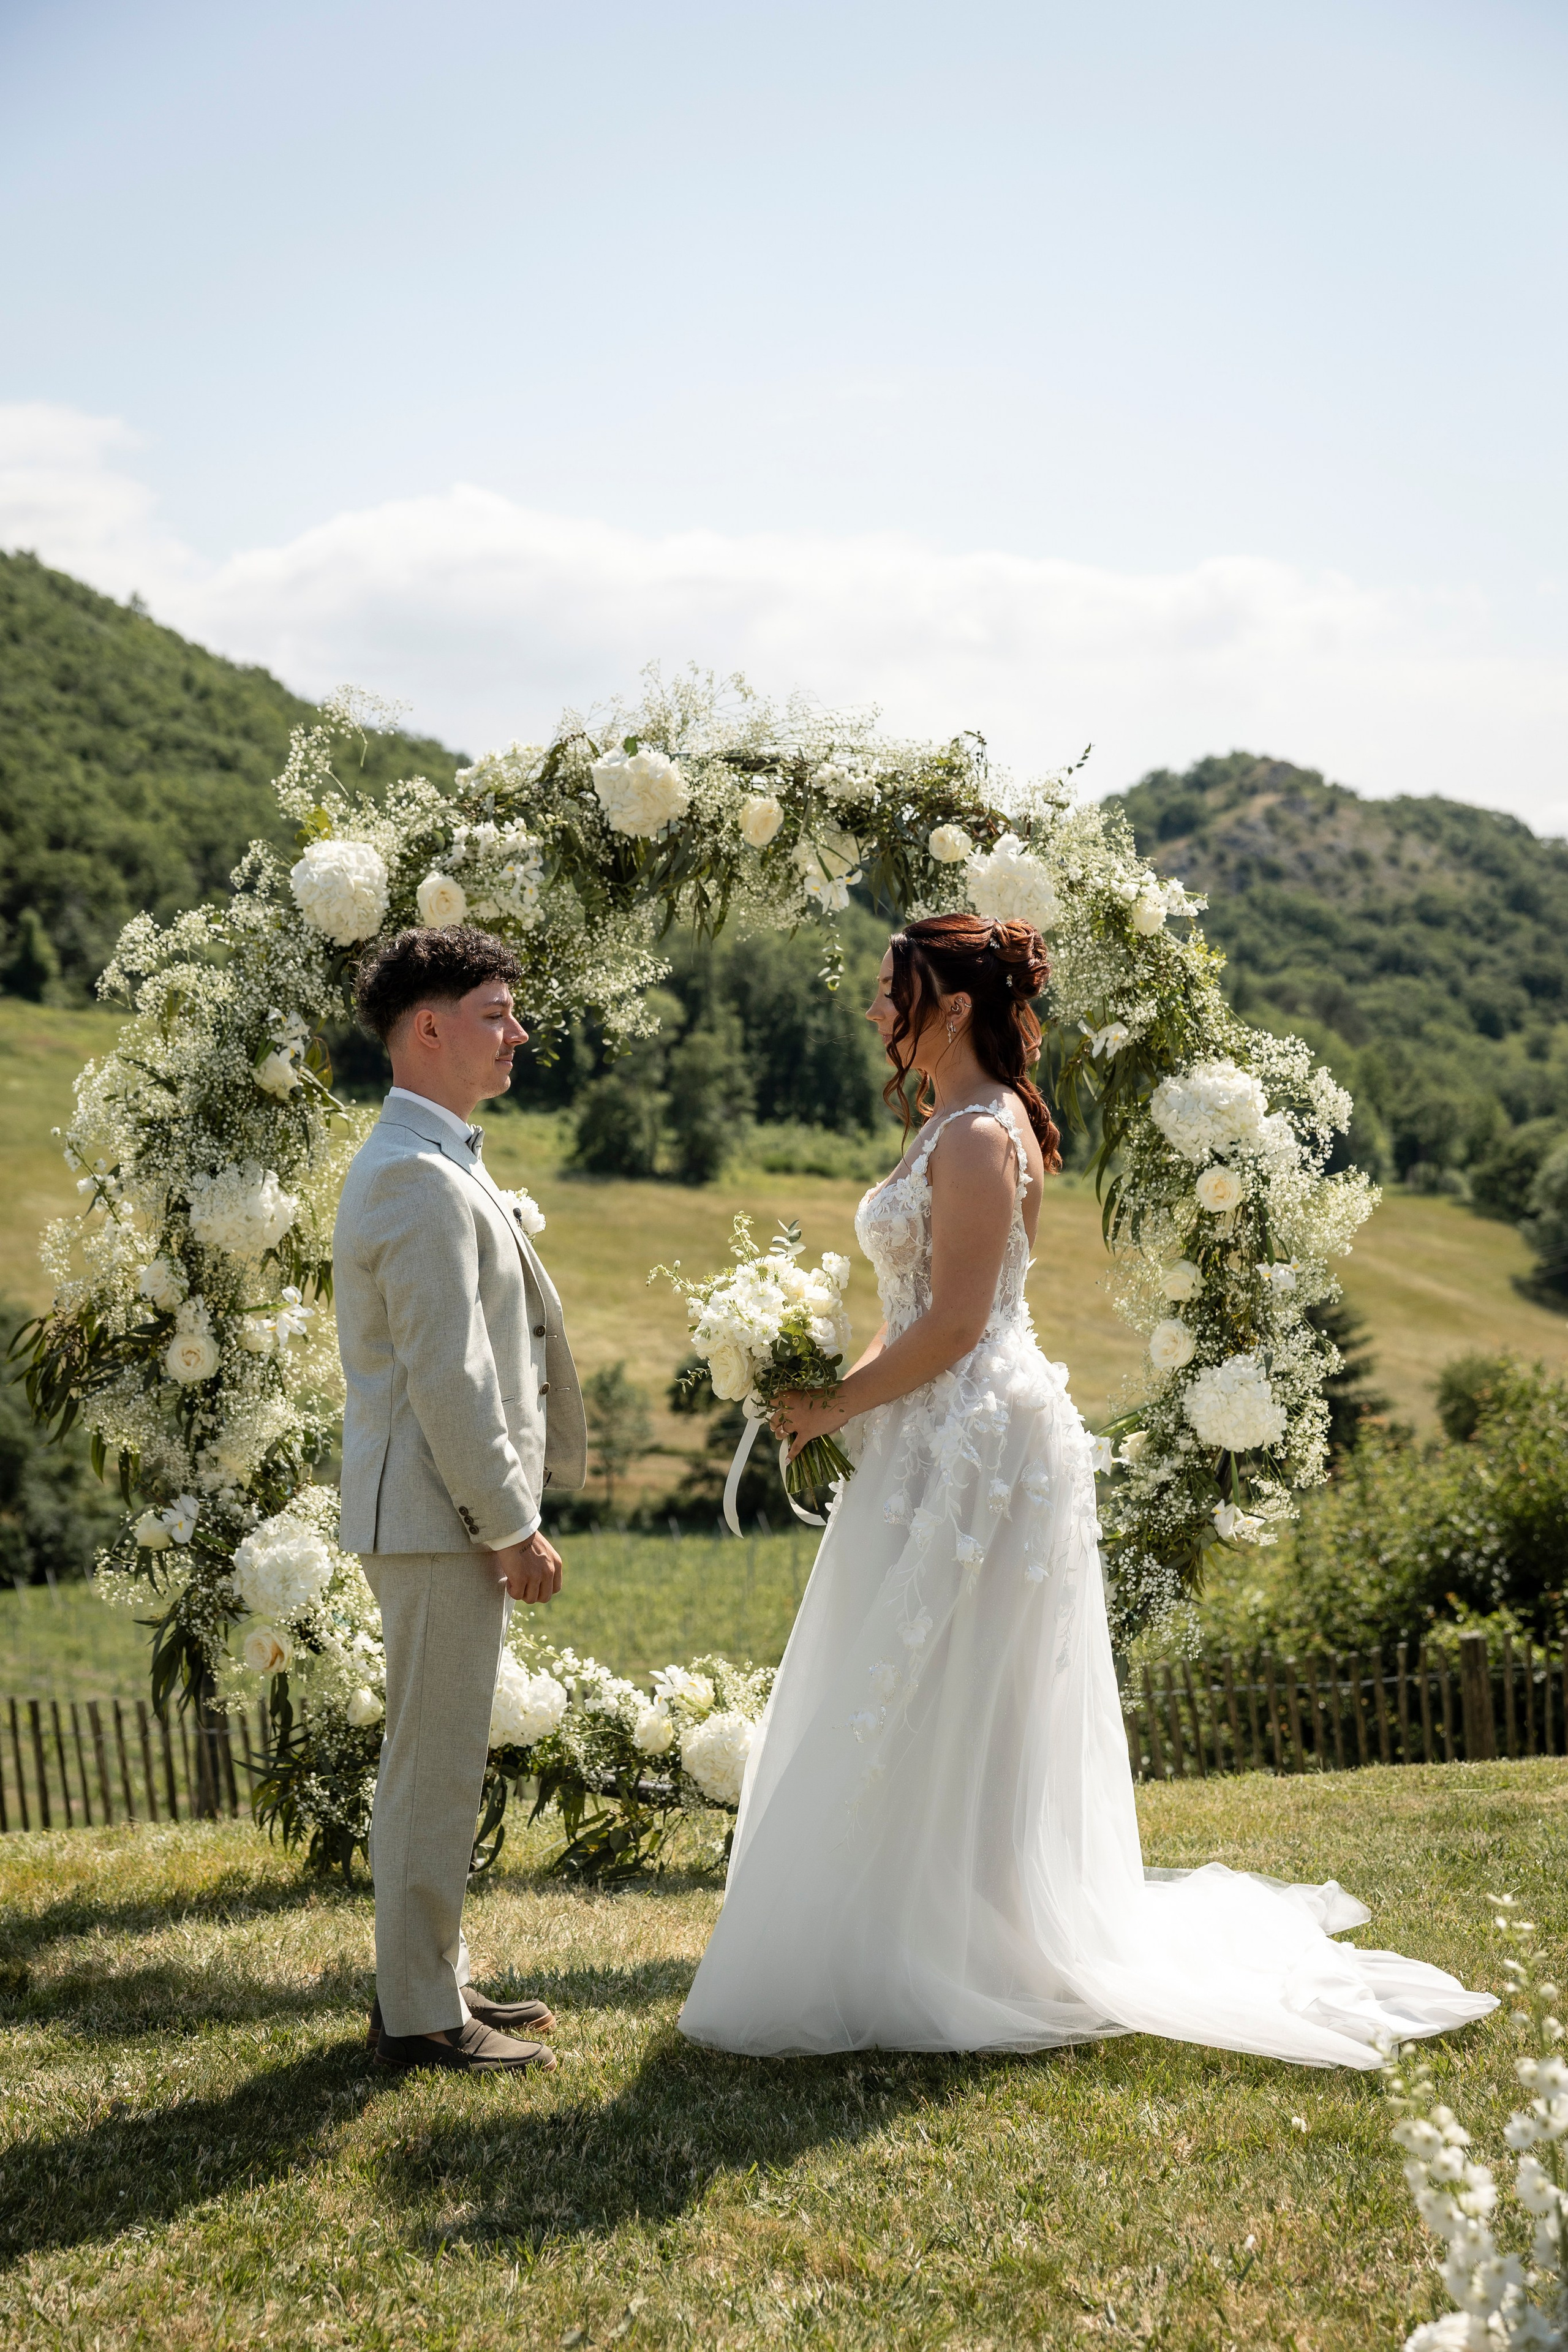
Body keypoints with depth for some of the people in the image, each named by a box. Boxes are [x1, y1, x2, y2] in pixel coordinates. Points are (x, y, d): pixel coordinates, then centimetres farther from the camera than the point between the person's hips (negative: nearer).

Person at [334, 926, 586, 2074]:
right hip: (439, 1515, -11)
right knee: (435, 1764, -2)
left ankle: (434, 1979, 28)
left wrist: (508, 1512, 20)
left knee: (435, 1760, 17)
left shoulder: (432, 1163, 16)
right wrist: (513, 1528, -18)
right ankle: (420, 2013, 6)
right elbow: (447, 1379, -22)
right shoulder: (423, 1182, -19)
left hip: (446, 1512, 11)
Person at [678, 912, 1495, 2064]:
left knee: (941, 1717, -2)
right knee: (936, 1721, 16)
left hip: (975, 1449, -10)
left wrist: (837, 1405, -13)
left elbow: (953, 1325, -21)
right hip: (943, 1442, 10)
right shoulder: (960, 1125, 15)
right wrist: (837, 1388, 6)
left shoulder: (978, 1136, -16)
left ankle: (950, 1967, 8)